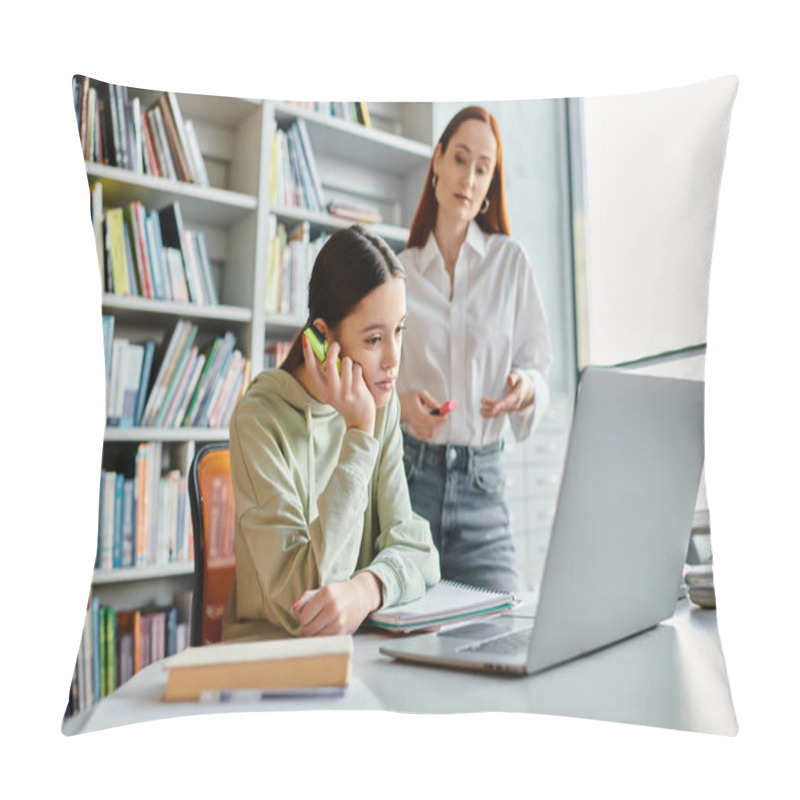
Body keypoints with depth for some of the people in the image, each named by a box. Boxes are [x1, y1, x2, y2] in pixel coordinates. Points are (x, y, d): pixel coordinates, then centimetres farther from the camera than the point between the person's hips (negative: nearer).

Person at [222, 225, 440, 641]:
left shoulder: (383, 404, 0)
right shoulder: (261, 416, -16)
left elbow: (413, 546, -3)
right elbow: (299, 599, -21)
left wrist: (365, 590, -26)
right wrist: (360, 434, -23)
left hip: (360, 644, 5)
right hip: (268, 645, -4)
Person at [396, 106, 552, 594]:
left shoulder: (512, 262, 6)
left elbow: (537, 363, 8)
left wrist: (523, 389, -15)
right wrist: (401, 403, -11)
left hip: (481, 479, 0)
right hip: (405, 468, 1)